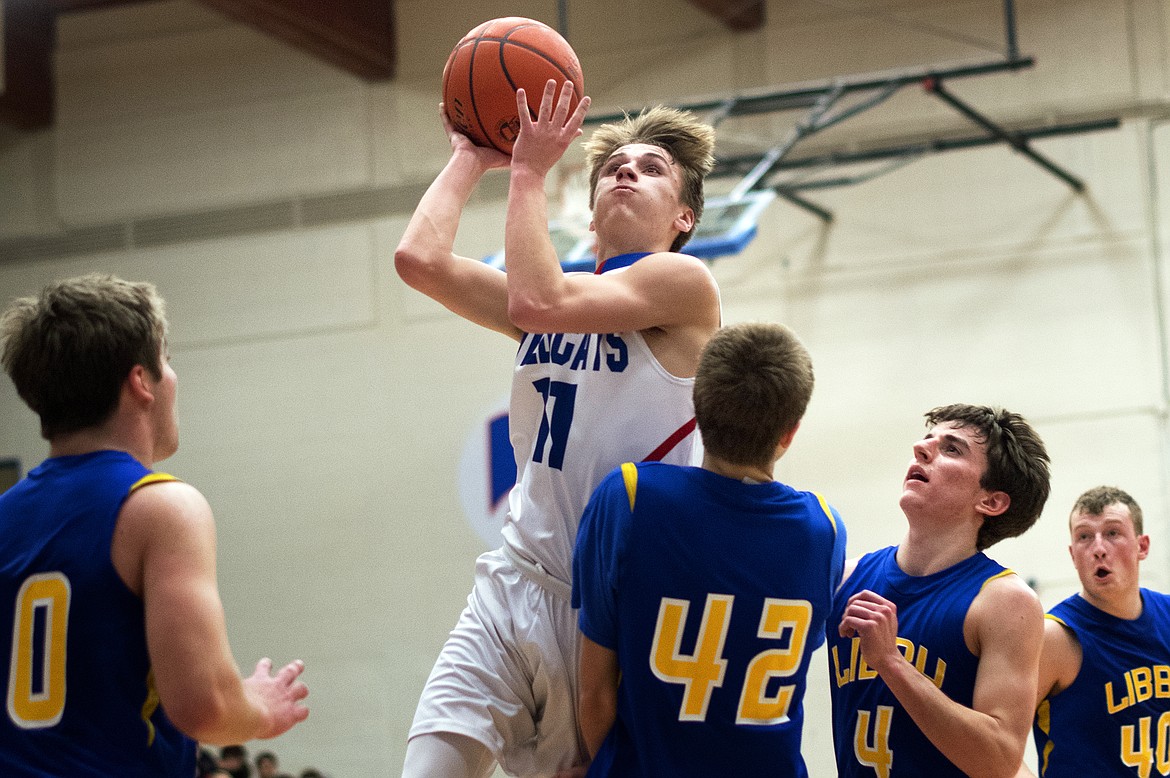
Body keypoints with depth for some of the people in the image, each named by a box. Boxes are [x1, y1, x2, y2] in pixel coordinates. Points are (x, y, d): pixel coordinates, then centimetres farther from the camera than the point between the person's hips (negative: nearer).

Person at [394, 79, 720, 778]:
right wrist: (470, 158, 11)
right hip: (516, 585, 5)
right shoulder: (563, 293, 15)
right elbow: (421, 259, 1)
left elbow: (536, 303, -19)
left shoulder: (683, 281, -5)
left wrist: (529, 170, -10)